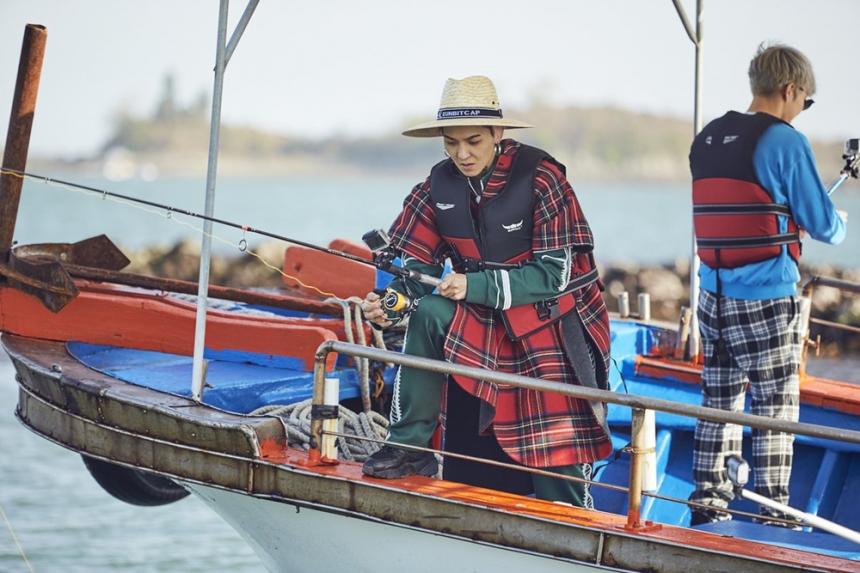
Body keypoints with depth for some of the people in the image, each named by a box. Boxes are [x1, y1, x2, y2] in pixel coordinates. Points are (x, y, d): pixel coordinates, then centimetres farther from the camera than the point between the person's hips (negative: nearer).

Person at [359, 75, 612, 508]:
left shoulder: (540, 178, -19)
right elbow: (418, 266, -4)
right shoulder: (440, 185, -5)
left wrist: (473, 286, -31)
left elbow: (553, 274, -21)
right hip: (485, 325, 4)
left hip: (554, 325, -4)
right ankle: (408, 445, -19)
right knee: (428, 314, -26)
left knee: (556, 467, -7)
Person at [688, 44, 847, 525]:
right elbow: (822, 223, -6)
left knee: (720, 400, 14)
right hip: (767, 299, -7)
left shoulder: (707, 141, 9)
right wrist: (840, 227, 16)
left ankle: (708, 498, 17)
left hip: (714, 294, 7)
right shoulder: (784, 142, -11)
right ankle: (771, 510, 2)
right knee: (776, 407, 1)